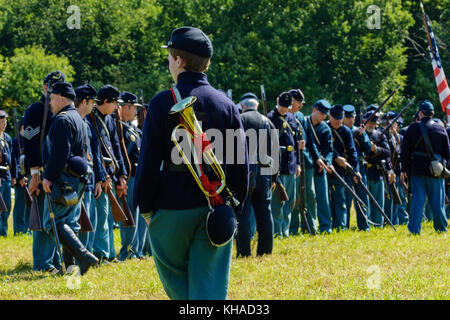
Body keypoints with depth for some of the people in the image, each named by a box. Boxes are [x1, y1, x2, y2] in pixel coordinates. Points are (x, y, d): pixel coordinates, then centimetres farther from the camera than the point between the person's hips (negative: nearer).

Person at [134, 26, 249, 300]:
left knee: (175, 278, 15)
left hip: (172, 207, -3)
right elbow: (241, 164, 5)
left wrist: (145, 206, 3)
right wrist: (235, 208, 14)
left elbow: (149, 163, -8)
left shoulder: (163, 103, -7)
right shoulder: (226, 104, 4)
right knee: (211, 284, 3)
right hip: (217, 208, 3)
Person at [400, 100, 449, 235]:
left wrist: (404, 168, 6)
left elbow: (405, 151, -1)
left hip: (417, 170, -1)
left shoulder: (413, 128, -3)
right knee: (437, 201, 9)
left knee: (417, 200, 0)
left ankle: (414, 229, -6)